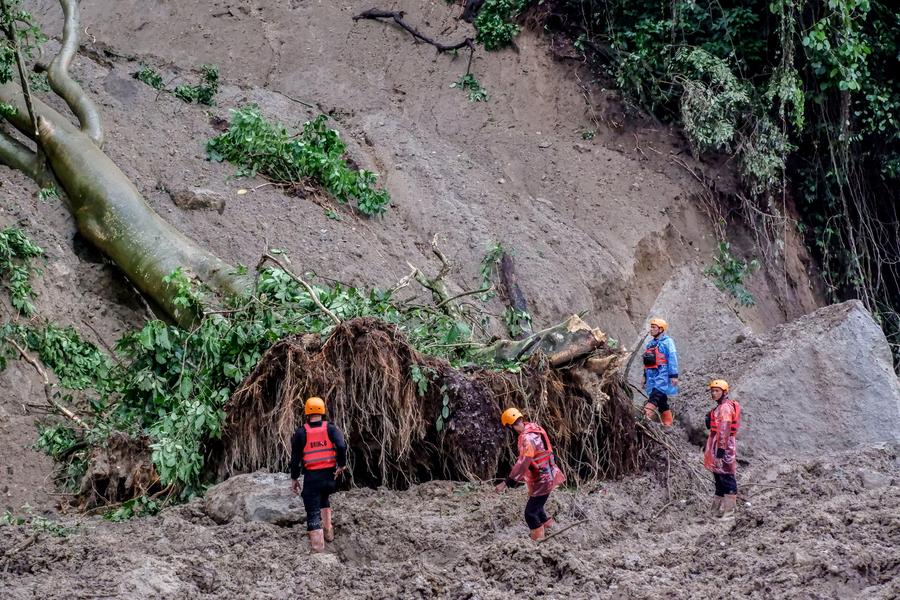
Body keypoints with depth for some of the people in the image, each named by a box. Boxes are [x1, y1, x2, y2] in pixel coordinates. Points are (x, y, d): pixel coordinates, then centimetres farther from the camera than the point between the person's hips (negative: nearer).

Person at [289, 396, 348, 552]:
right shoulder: (330, 428, 0)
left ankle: (317, 543, -6)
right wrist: (342, 464, -2)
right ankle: (328, 531, 30)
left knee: (313, 510, 1)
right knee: (325, 500, 31)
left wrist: (294, 478, 8)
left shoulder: (301, 432, -1)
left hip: (311, 476, -2)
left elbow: (295, 457, 0)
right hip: (329, 474, 3)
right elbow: (342, 446, -16)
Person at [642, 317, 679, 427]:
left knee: (654, 397, -23)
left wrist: (674, 375, -17)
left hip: (663, 376, -8)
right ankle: (667, 423, 11)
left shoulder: (667, 342, -4)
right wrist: (645, 376, 25)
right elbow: (647, 362, 25)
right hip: (652, 376, 8)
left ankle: (646, 417, -38)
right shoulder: (650, 343, 20)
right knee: (662, 402, 8)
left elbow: (672, 358, -11)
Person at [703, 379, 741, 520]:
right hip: (716, 443, 11)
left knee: (726, 478, -9)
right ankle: (717, 510, 23)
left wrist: (721, 448, -24)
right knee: (719, 478, 15)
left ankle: (728, 513, -10)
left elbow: (724, 429, -21)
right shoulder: (720, 407, 20)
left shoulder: (726, 407, -14)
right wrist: (709, 446, 28)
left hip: (723, 445, -11)